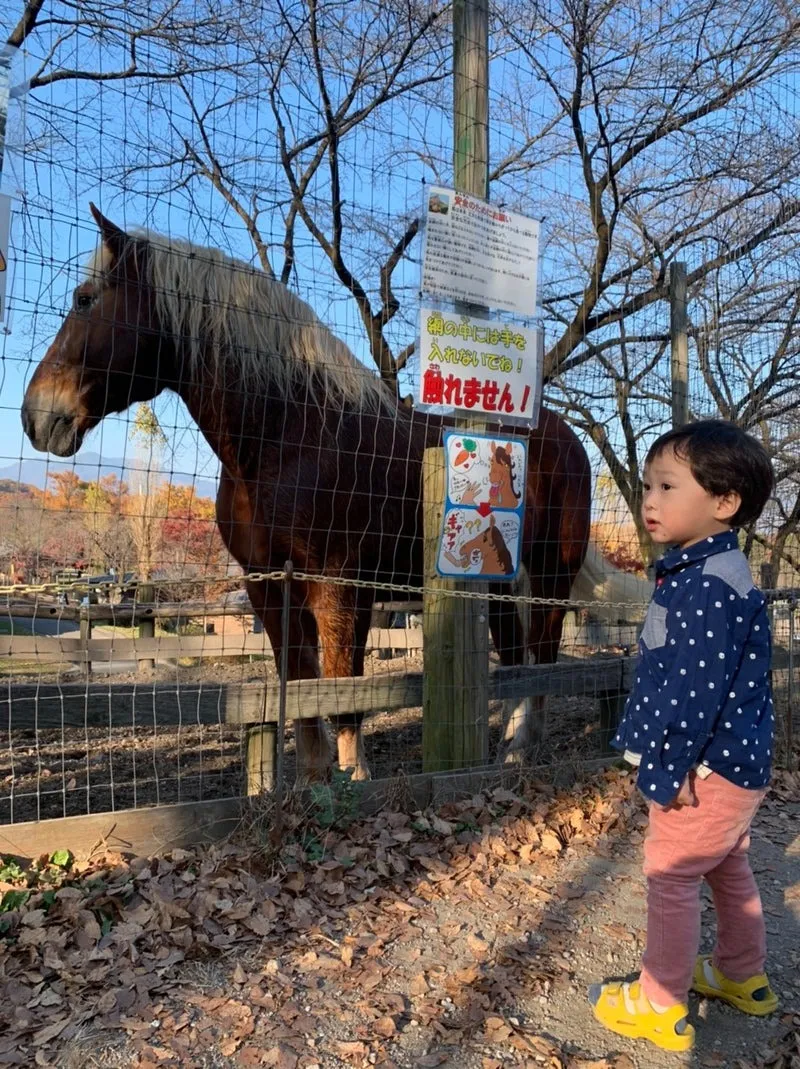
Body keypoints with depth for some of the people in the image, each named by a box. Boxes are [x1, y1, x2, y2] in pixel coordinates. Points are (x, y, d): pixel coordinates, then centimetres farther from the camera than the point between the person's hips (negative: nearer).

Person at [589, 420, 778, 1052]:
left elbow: (692, 690, -27)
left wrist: (664, 769, -20)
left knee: (671, 875, 4)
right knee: (730, 869, 24)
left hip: (709, 768, -10)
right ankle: (743, 977, 43)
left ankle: (661, 1006, 20)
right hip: (737, 762, 10)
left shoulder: (709, 585, -27)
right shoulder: (703, 572, 7)